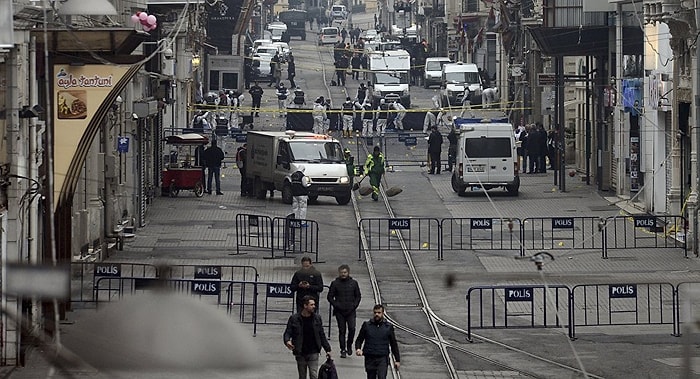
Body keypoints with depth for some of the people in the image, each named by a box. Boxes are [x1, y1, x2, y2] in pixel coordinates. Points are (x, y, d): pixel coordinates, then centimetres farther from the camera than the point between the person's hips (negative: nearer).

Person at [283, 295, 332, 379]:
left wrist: (327, 349, 7)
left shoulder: (317, 318, 1)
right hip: (300, 354, 0)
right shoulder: (294, 319, -5)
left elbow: (322, 335, 9)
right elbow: (287, 333, -4)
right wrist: (287, 341, -27)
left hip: (313, 353, 0)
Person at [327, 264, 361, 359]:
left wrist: (354, 306, -3)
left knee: (352, 329, -13)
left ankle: (349, 345, 11)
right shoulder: (335, 283, 3)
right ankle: (343, 350, 9)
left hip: (351, 311, 0)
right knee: (341, 330, 1)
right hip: (339, 311, 0)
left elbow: (358, 296, 12)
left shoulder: (353, 283, 7)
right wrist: (336, 305, -8)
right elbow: (330, 297, 5)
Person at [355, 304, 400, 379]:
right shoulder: (366, 325, 5)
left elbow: (394, 344, 11)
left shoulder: (388, 327, 4)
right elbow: (359, 340, 10)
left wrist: (397, 360, 10)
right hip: (369, 358, 2)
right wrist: (358, 349, -12)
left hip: (382, 359, -2)